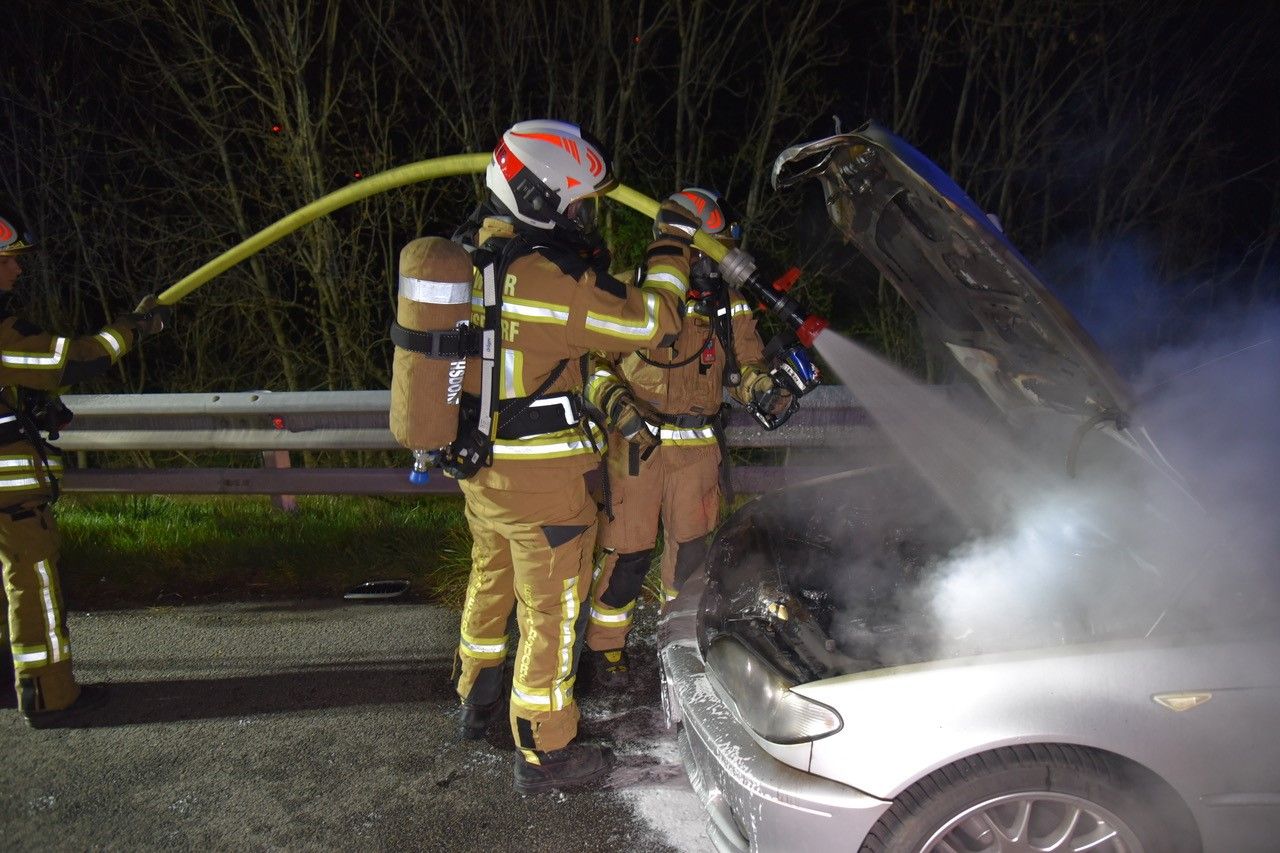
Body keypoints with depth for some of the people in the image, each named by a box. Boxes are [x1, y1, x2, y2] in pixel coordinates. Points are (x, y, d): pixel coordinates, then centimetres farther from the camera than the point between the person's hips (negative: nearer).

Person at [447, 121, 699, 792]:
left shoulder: (477, 256, 2)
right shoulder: (548, 279, -23)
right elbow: (650, 321, -17)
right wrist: (671, 244, -5)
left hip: (478, 465, 9)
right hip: (541, 481, -9)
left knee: (492, 579, 27)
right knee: (551, 613, 7)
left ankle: (476, 698, 47)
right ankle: (544, 751, 22)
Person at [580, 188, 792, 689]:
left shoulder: (729, 306, 10)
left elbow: (744, 363, 16)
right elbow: (592, 359, -3)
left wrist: (763, 389, -6)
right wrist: (616, 402, -19)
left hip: (699, 446, 4)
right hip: (638, 442, -4)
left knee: (692, 547, 10)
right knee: (629, 549, -1)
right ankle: (605, 648, 15)